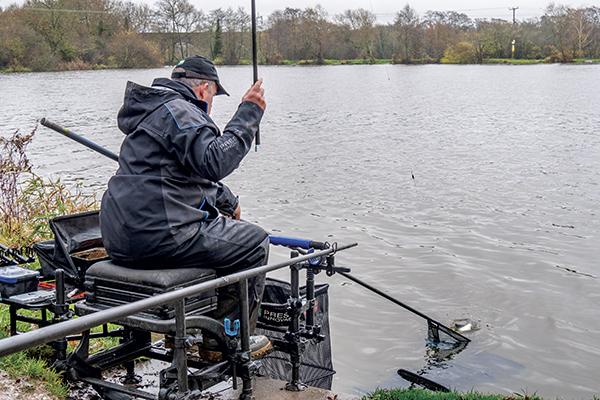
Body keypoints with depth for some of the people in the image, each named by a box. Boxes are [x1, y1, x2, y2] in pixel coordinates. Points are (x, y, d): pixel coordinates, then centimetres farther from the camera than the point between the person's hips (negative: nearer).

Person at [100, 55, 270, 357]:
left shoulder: (153, 110, 25)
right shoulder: (178, 110, -9)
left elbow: (197, 172, 35)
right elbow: (214, 162, -24)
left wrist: (226, 201, 31)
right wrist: (248, 115, -17)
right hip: (159, 235, -11)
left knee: (214, 231, 33)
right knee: (254, 242, 2)